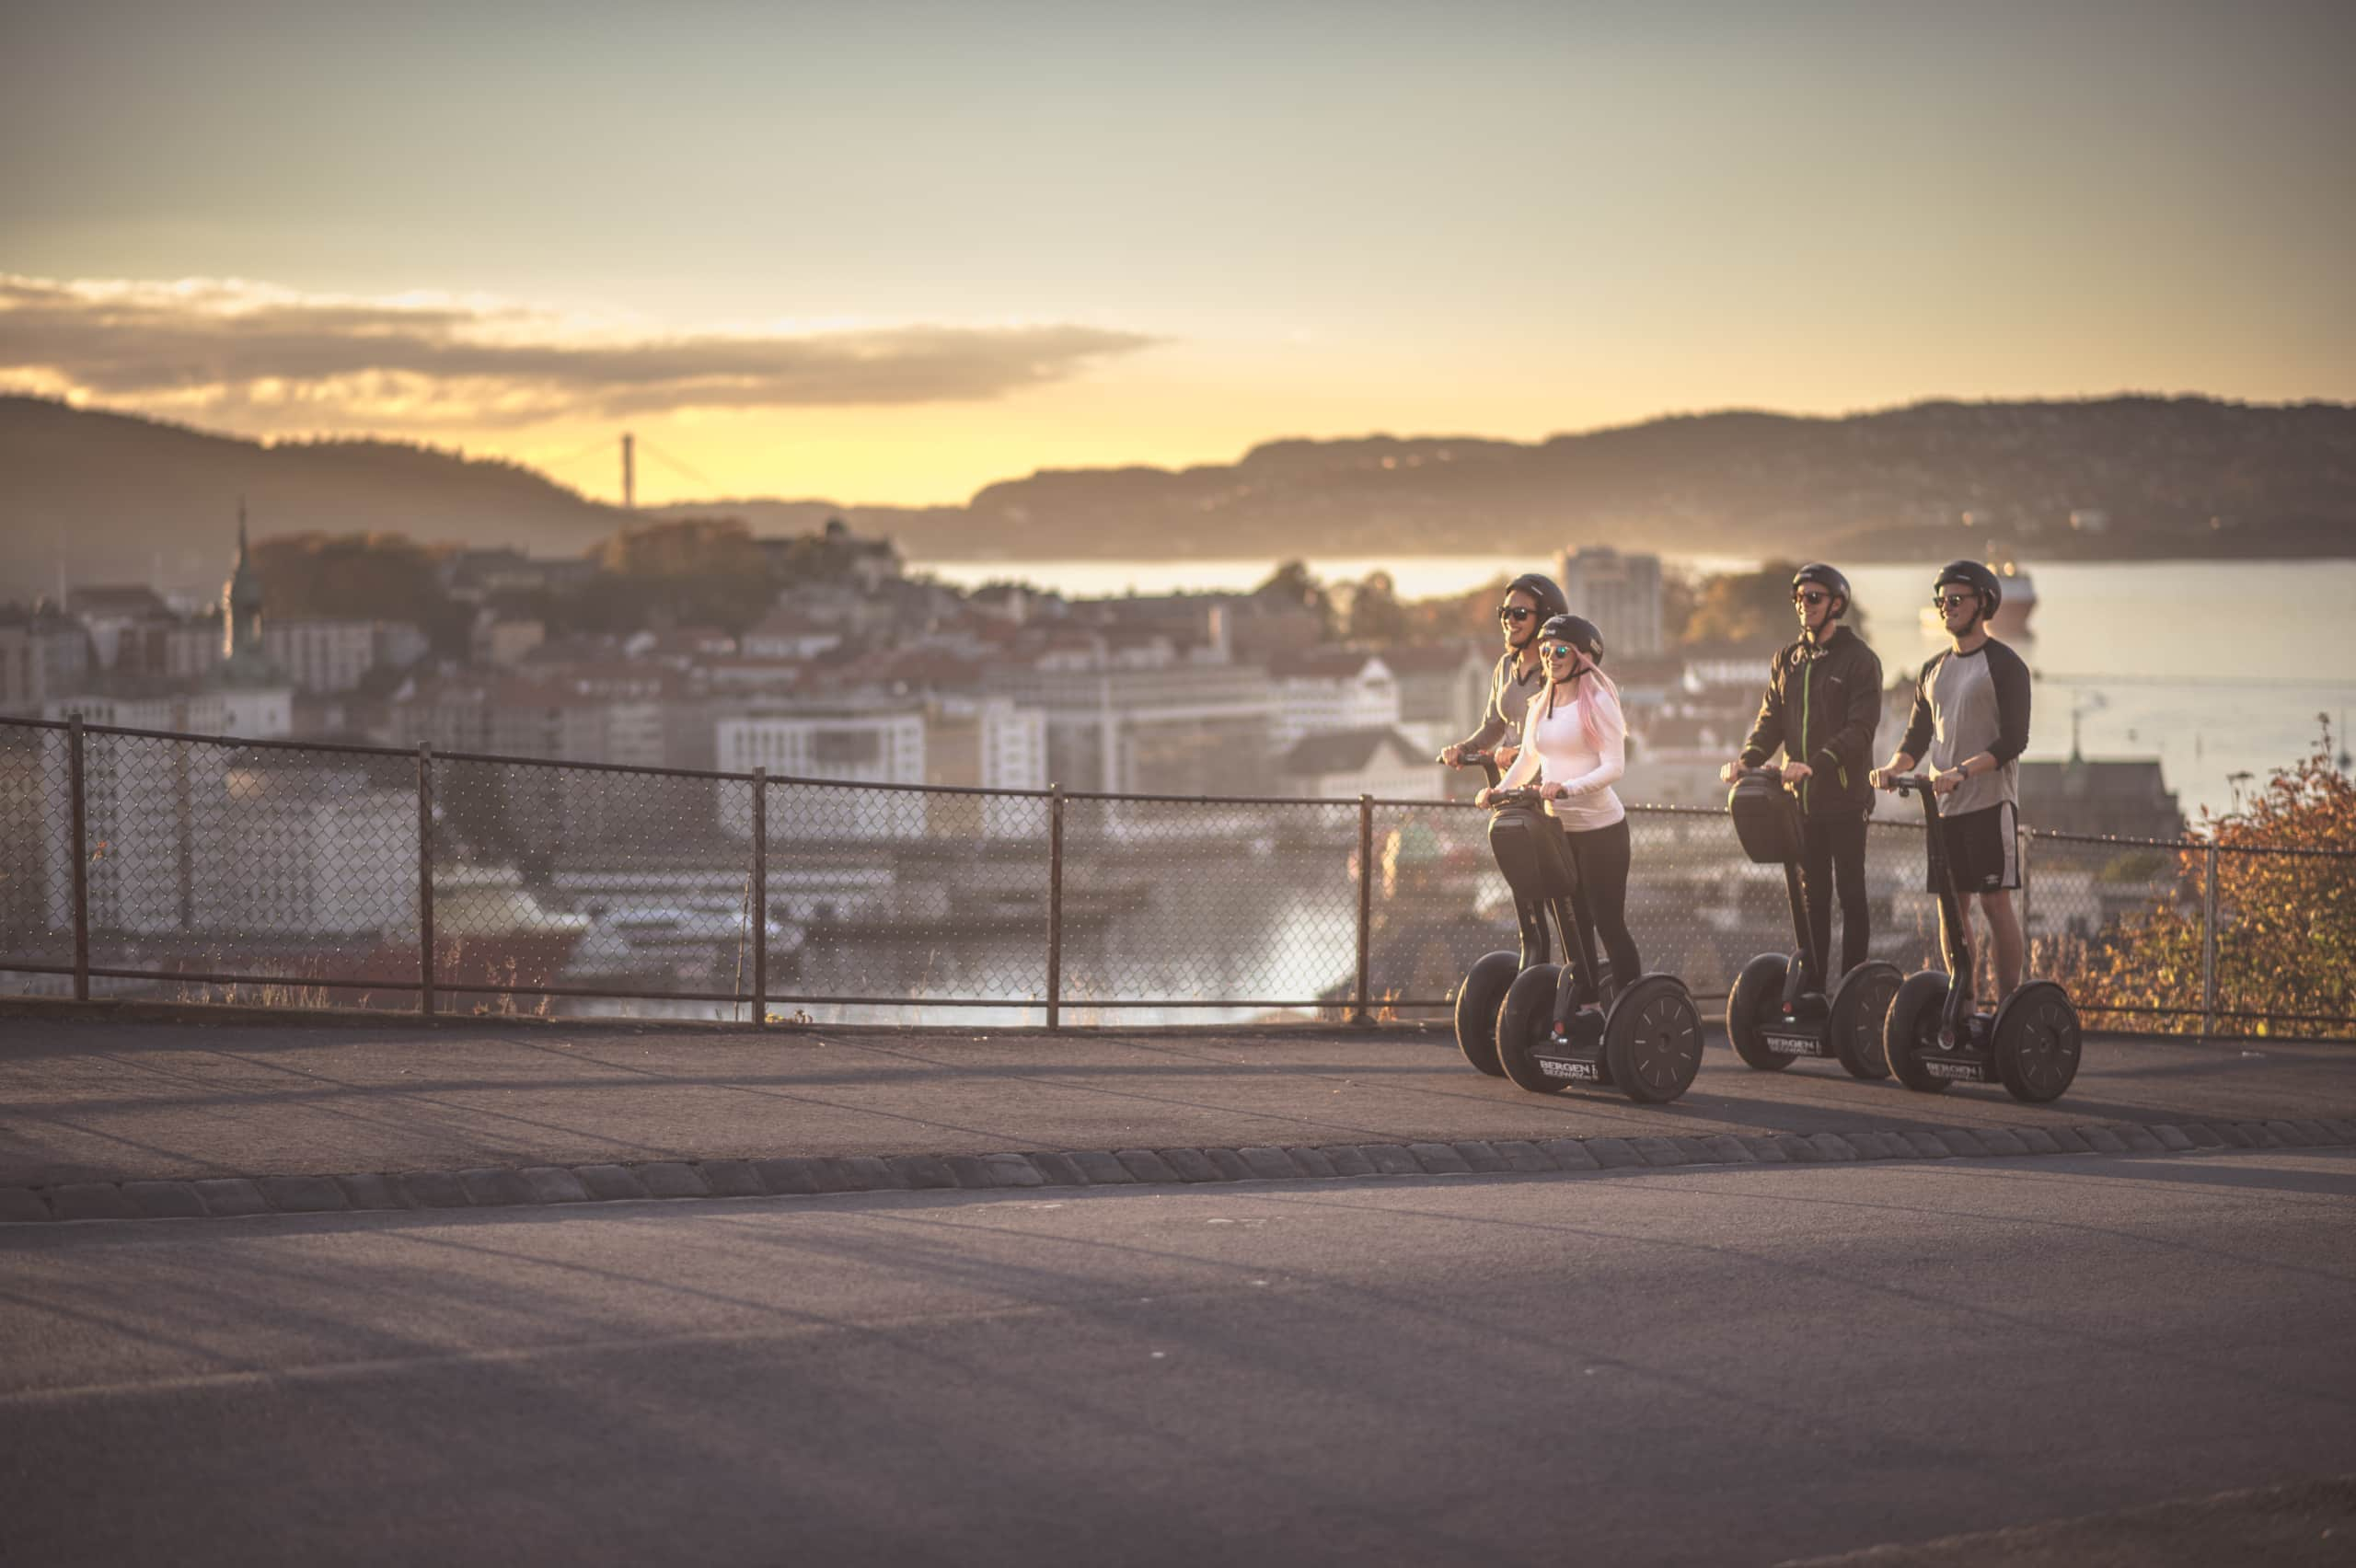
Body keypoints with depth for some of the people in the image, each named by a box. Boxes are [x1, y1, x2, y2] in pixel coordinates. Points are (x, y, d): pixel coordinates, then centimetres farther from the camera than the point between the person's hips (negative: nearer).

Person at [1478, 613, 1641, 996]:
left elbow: (1614, 767, -17)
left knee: (1608, 923, -6)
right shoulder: (1539, 708, 10)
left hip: (1600, 829, -7)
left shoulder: (1598, 702, -10)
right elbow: (1527, 759, 22)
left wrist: (1567, 788, -30)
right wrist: (1499, 790, 4)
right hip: (1557, 829, 7)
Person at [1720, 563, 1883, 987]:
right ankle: (1812, 987, 10)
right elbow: (1771, 721, 12)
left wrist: (1815, 764, -28)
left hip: (1845, 796, -6)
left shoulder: (1859, 659, -5)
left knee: (1850, 894, -2)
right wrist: (1747, 758, -9)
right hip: (1801, 797, 6)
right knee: (1812, 896, 8)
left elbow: (1859, 729, -15)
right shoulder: (1787, 661, 14)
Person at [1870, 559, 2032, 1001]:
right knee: (1950, 903, 5)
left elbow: (2013, 741, -12)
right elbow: (1917, 735, 18)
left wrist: (1962, 771, -24)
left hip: (1990, 801, -6)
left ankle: (2011, 1002, -6)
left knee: (1995, 900, -8)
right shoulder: (1933, 671, 17)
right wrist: (1894, 766, -4)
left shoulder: (2004, 665, -4)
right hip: (1942, 803, 7)